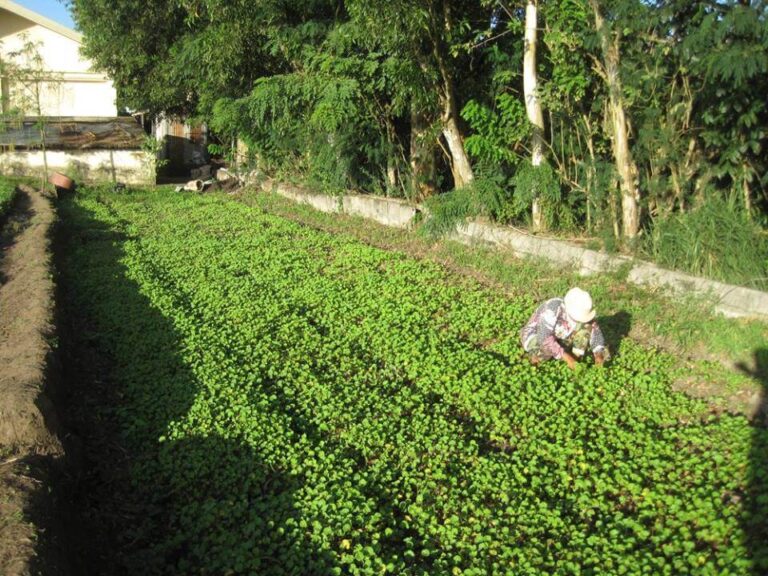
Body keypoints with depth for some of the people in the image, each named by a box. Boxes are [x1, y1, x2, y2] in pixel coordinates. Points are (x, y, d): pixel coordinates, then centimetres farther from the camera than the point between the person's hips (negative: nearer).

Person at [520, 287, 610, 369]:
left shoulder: (580, 311, -18)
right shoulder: (552, 307, -35)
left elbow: (595, 332, -12)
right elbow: (544, 338, -40)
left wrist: (598, 354, -29)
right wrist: (566, 357, -41)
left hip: (560, 339, 5)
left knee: (587, 325, -16)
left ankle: (575, 361, -11)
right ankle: (535, 355, -7)